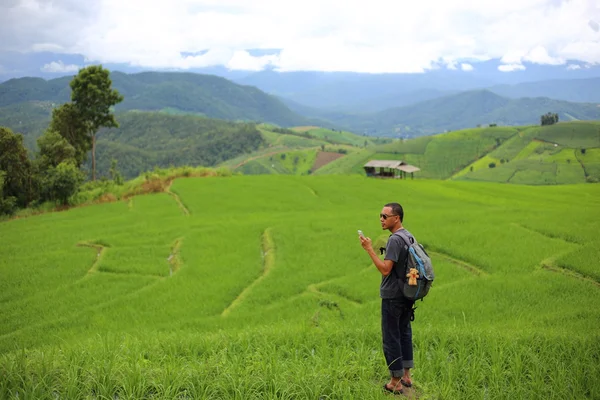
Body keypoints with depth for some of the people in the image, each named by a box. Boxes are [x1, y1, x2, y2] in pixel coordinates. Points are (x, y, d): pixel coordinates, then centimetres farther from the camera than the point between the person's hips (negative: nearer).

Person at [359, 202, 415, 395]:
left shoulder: (395, 240, -20)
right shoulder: (409, 236, 10)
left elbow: (385, 270, -25)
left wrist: (370, 249, -23)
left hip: (392, 297, -9)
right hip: (407, 295, 9)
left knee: (391, 338, -1)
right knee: (405, 333, 17)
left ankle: (396, 382, 6)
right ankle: (406, 375, 26)